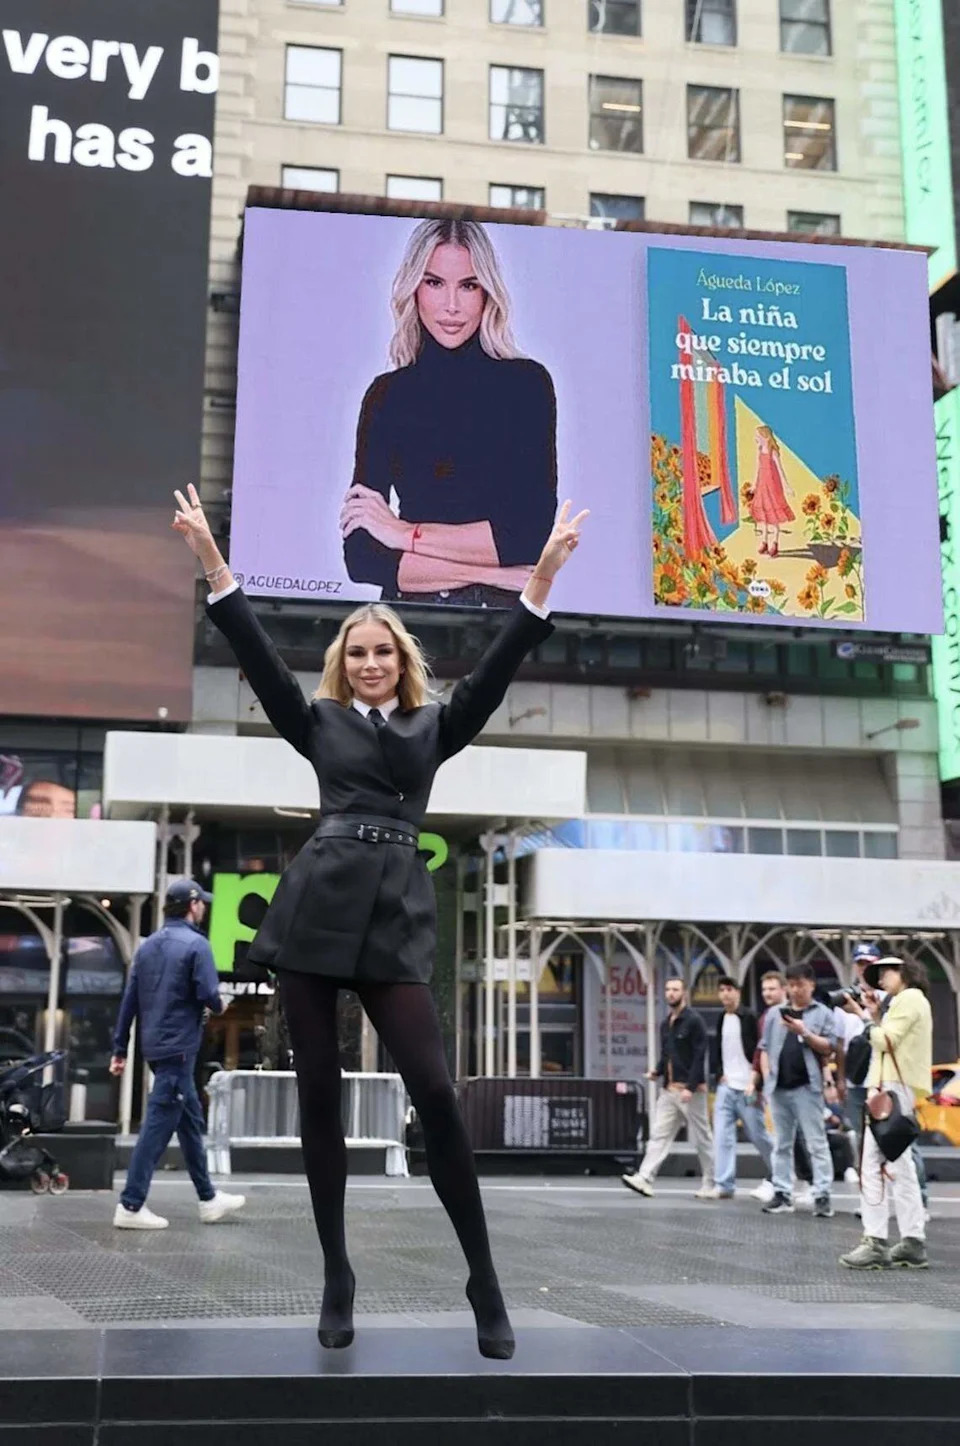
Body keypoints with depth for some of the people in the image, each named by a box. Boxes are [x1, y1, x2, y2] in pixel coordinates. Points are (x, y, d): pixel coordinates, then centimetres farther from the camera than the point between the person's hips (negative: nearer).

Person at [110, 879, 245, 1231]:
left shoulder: (147, 946, 12)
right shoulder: (195, 944, -10)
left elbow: (129, 1000, 11)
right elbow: (208, 994, -18)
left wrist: (120, 1048, 13)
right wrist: (219, 1007, 5)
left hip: (153, 1045, 8)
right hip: (178, 1047, -8)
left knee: (190, 1119, 15)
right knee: (159, 1123, -5)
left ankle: (209, 1199, 23)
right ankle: (131, 1207, -5)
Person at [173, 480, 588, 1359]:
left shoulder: (434, 726, 15)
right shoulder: (320, 723, 15)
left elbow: (495, 672, 6)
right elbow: (257, 655, 6)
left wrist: (542, 579, -3)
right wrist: (212, 562, -1)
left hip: (396, 911, -1)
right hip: (318, 904, 1)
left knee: (435, 1091, -10)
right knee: (318, 1094, 3)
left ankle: (484, 1279, -1)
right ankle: (336, 1276, 15)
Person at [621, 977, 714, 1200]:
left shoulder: (694, 1021, -9)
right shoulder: (666, 1024, 14)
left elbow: (699, 1056, -15)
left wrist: (690, 1087, -20)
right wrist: (657, 1072, 3)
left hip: (690, 1090, -7)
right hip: (669, 1089, 7)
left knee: (701, 1138, 1)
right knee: (659, 1134, 0)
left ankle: (711, 1185, 11)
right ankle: (645, 1179, -6)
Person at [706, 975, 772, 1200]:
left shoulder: (749, 1018, -7)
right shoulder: (721, 1020, 12)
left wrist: (755, 1082, -14)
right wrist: (720, 1074, 6)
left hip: (746, 1088, -5)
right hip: (726, 1087, 5)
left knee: (758, 1136, 4)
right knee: (722, 1136, -4)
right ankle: (724, 1185, -5)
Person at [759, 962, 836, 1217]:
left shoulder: (822, 1013, 3)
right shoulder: (775, 1014, 13)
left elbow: (828, 1048, -4)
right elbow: (765, 1048, 14)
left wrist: (804, 1032, -14)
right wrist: (767, 1076, 3)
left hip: (807, 1087, -4)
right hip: (779, 1087, 4)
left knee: (816, 1143, -4)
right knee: (782, 1144, 9)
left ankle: (822, 1196, -2)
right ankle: (782, 1194, 14)